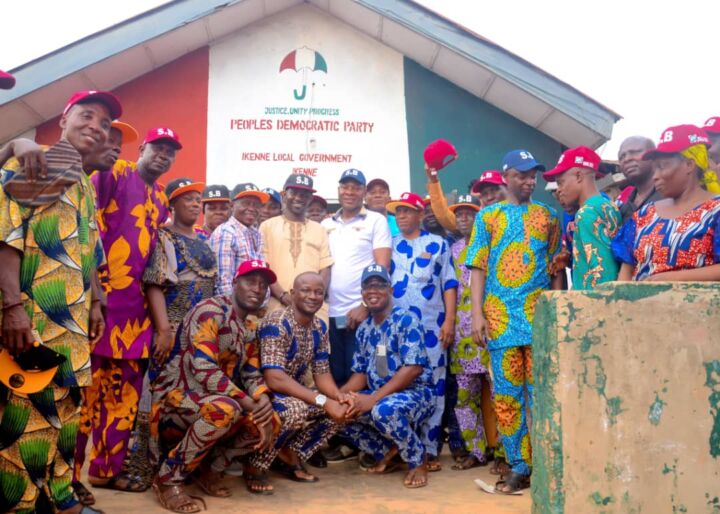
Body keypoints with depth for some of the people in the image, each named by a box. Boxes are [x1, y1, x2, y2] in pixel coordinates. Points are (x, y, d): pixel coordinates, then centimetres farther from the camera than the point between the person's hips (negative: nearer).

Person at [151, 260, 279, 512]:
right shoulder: (210, 311, -16)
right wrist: (252, 405, -28)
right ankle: (169, 478, -17)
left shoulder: (251, 327, 11)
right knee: (226, 409, -37)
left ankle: (210, 468, 7)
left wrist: (265, 406, -14)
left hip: (211, 402, 8)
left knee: (270, 422, -8)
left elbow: (252, 375, 9)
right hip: (175, 398, -8)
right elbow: (203, 368, -27)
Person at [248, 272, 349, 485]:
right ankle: (255, 464, -12)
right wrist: (323, 401, -34)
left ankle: (291, 455, 4)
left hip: (293, 394, 8)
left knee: (340, 407, -6)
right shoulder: (276, 324, -23)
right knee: (296, 410, -35)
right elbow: (274, 380, -32)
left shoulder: (319, 327, 2)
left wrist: (338, 396, -20)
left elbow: (322, 373, 3)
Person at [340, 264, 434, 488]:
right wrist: (339, 394, -11)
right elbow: (360, 373, 11)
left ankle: (418, 461, -8)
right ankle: (388, 453, 7)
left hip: (415, 393, -7)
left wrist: (373, 398, -27)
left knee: (384, 410, -37)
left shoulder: (406, 320, -12)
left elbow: (413, 368, -22)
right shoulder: (364, 329, 10)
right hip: (378, 396, 7)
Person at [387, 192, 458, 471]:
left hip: (431, 326, -2)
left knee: (432, 386, 0)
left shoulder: (438, 244, 7)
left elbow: (449, 285, 3)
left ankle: (429, 448, 7)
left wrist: (449, 321, -6)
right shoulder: (389, 246, 13)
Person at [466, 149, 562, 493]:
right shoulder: (487, 217, 10)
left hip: (540, 314, 0)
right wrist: (477, 313, -5)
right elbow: (478, 268, 4)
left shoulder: (547, 215, 13)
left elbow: (557, 268, 11)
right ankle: (518, 467, 11)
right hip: (501, 315, 0)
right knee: (506, 395, 2)